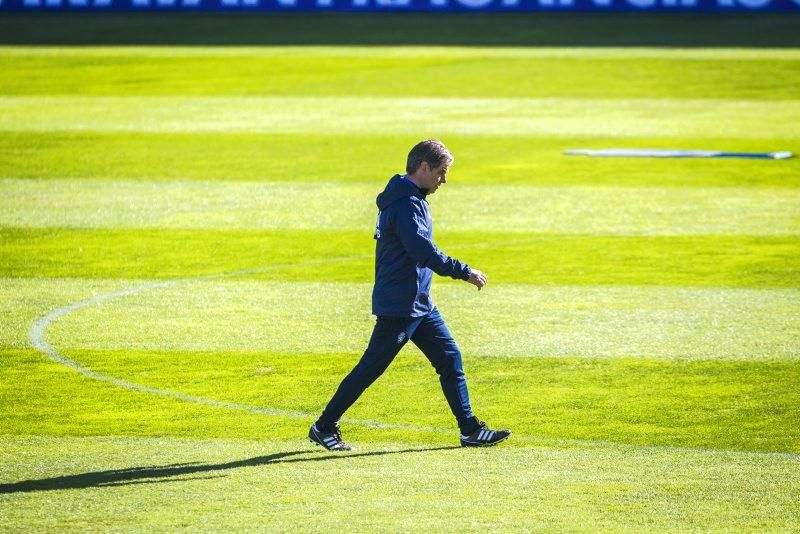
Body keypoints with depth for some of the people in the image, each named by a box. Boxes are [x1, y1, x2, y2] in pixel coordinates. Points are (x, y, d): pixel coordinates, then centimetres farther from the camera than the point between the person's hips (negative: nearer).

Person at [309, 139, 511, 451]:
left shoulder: (411, 199, 14)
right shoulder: (406, 203, -19)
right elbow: (425, 252, -26)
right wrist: (465, 273, -20)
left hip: (419, 303, 10)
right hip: (399, 306, -10)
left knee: (450, 359, 8)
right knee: (370, 368, -3)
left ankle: (470, 430, 10)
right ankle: (324, 428, 6)